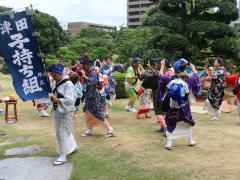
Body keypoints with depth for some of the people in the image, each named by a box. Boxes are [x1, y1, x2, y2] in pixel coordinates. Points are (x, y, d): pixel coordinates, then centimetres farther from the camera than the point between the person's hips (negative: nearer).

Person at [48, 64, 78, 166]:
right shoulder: (55, 83, 7)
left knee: (63, 133, -4)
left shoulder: (68, 84, -18)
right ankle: (73, 147, 38)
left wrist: (57, 100, -26)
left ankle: (63, 156, 6)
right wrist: (52, 98, -2)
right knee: (59, 132, 19)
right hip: (58, 111, 9)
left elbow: (70, 100, -23)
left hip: (66, 112, -9)